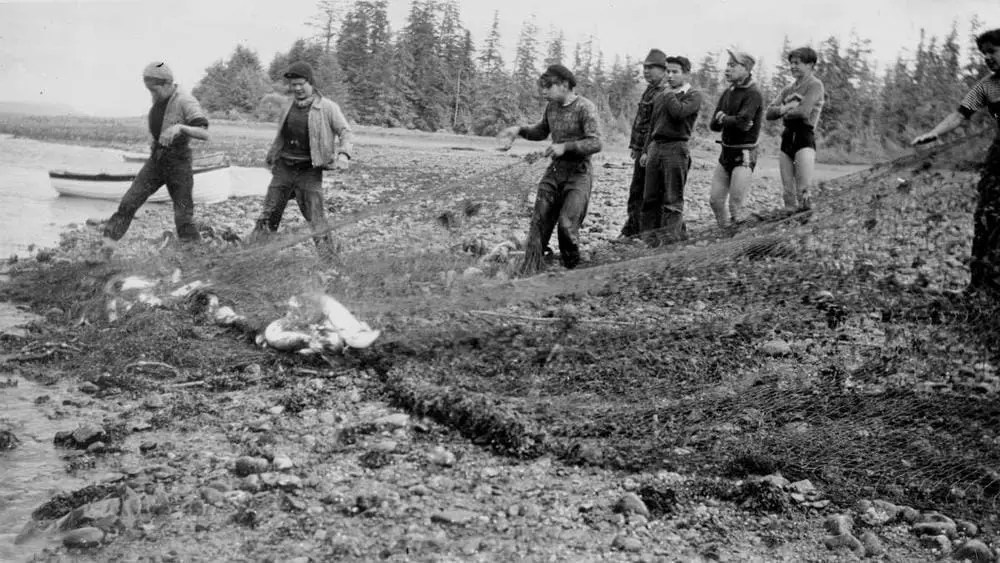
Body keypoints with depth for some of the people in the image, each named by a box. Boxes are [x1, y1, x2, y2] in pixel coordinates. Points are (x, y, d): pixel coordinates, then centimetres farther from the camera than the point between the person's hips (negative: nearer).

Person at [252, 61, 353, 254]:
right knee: (269, 214, 9)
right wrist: (271, 159, 23)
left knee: (316, 219, -6)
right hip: (283, 168, 5)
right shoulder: (287, 105, 10)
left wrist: (343, 153, -25)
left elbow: (346, 132, -7)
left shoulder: (327, 107, -5)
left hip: (309, 171, -4)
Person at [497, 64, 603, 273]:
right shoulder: (551, 107, 8)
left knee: (566, 225, -15)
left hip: (578, 174, -6)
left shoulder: (585, 107, -13)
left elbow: (595, 143, -19)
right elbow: (541, 131, 26)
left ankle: (573, 270, 8)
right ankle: (528, 273, 2)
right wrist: (519, 130, 9)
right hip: (554, 171, 6)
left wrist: (565, 147, -26)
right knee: (539, 222, 0)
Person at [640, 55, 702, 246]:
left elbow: (679, 112, -20)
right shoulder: (660, 96, 20)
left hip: (676, 148, -6)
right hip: (656, 146, 6)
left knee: (672, 198, -5)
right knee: (650, 196, 6)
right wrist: (646, 150, 18)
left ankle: (670, 234, -3)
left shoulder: (693, 95, 0)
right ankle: (648, 233, 12)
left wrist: (669, 94, -6)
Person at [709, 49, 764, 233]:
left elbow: (742, 123, -24)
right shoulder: (727, 93, 10)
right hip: (726, 153, 7)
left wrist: (723, 118, -6)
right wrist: (733, 121, -14)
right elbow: (713, 125, 4)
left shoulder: (753, 94, -12)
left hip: (744, 155, -7)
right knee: (715, 200, 9)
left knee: (736, 204, -6)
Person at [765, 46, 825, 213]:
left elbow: (804, 112, -15)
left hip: (805, 138, -7)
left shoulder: (815, 85, 0)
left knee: (803, 194, -15)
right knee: (788, 193, 6)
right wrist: (786, 107, -8)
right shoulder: (788, 90, 20)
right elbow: (769, 113, 10)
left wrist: (783, 111, 2)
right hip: (787, 138, 7)